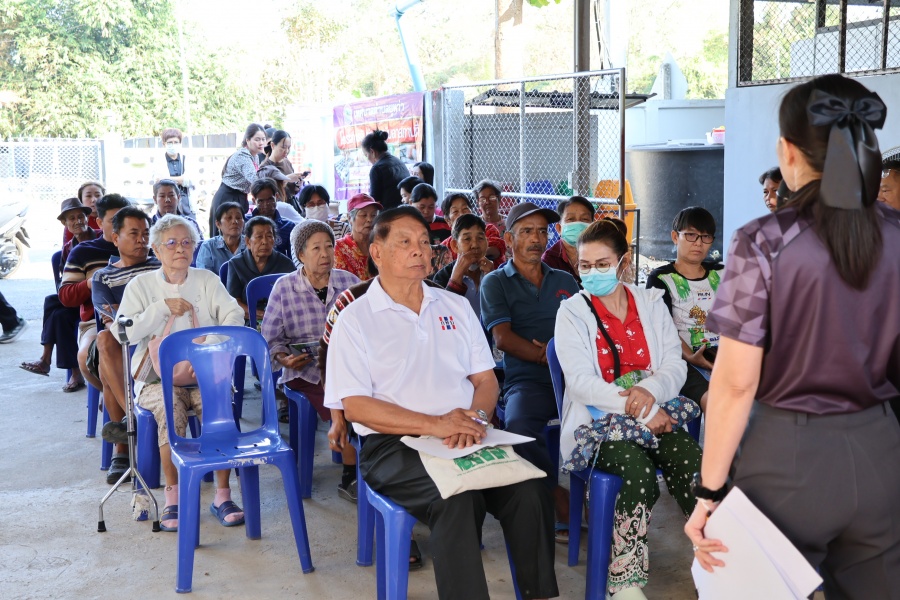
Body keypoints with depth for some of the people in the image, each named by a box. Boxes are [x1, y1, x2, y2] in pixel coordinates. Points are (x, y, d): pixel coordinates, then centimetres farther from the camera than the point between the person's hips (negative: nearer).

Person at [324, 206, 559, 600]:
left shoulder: (455, 306, 17)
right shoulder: (355, 320, 2)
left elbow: (485, 379, 15)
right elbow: (355, 406, -7)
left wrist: (474, 417, -10)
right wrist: (435, 425, -17)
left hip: (468, 438, 4)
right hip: (394, 446, -4)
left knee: (529, 491, -22)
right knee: (459, 499, -32)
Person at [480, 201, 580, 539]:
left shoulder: (565, 281, 24)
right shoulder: (495, 283, 13)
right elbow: (503, 338, -1)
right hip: (526, 380, -3)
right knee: (518, 425, -35)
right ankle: (560, 499, -15)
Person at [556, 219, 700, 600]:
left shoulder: (651, 303, 14)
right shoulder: (572, 312, 4)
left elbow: (675, 365, 7)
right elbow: (580, 382, -9)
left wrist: (650, 391, -16)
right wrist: (637, 409, -19)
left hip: (656, 415, 3)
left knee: (694, 465, -28)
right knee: (639, 471, -33)